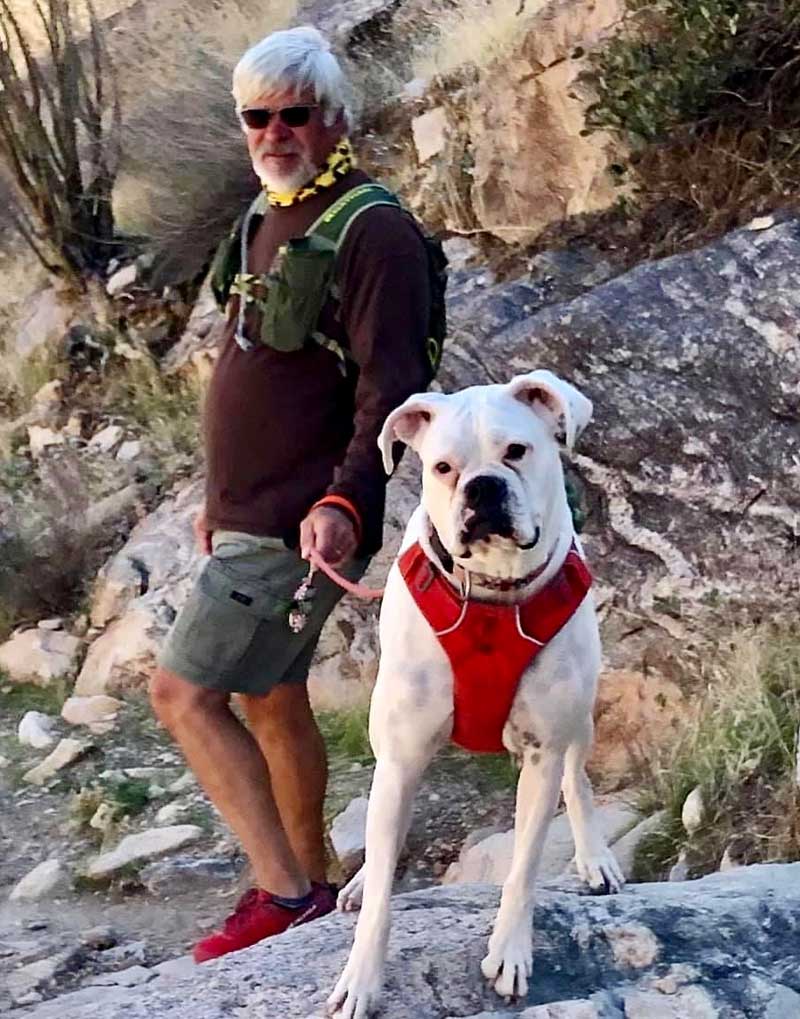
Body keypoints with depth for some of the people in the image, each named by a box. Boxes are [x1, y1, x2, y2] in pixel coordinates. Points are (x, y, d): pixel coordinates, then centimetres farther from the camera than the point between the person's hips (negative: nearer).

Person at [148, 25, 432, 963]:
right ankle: (305, 888, 30)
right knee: (269, 699, 16)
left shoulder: (371, 232, -16)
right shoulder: (269, 219, 13)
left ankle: (285, 895, 0)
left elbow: (391, 389, -23)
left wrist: (346, 502, -35)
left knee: (181, 690, -9)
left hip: (299, 526, -10)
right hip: (250, 519, 10)